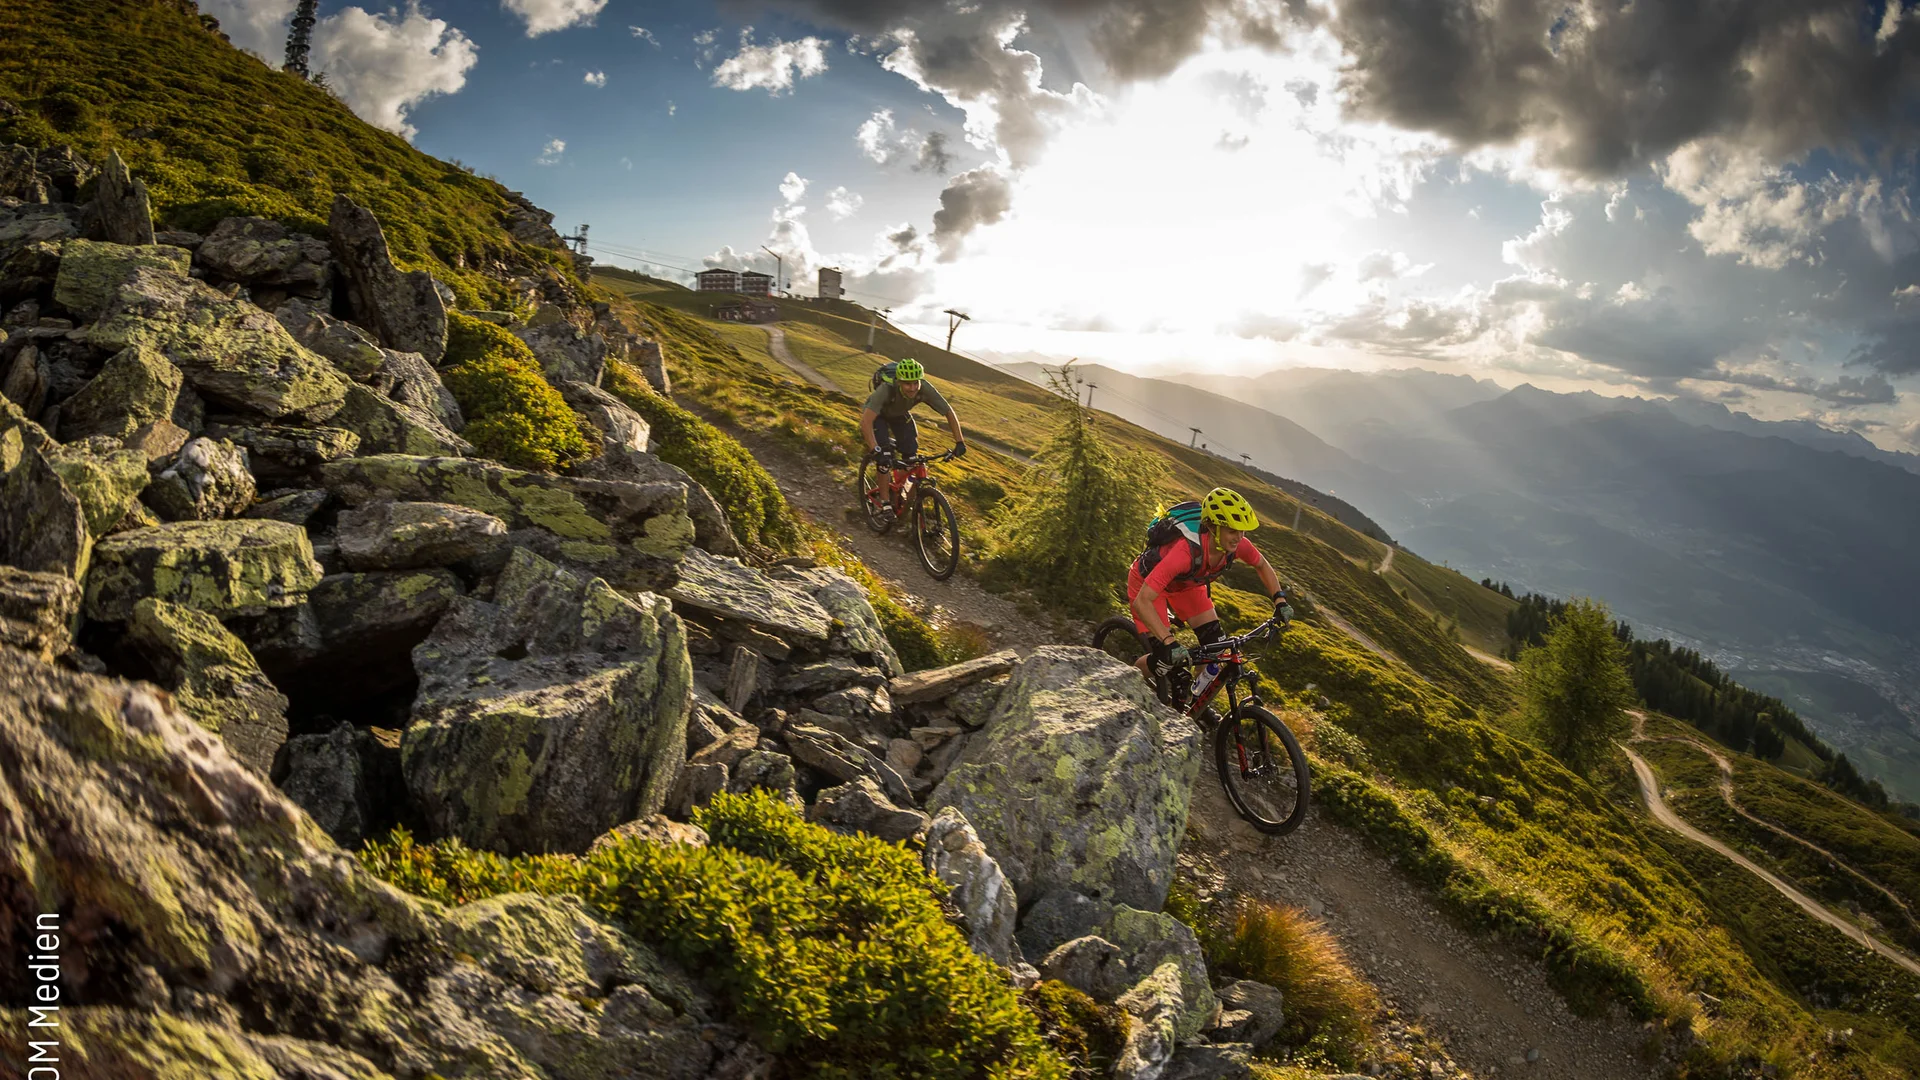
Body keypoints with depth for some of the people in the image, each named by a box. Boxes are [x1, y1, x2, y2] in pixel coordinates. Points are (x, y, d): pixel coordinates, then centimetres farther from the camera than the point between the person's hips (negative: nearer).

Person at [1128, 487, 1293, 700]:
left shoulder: (1236, 544, -26)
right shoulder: (1187, 550, -45)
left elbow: (1263, 565, 0)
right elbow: (1141, 601, -46)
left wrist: (1280, 600, -12)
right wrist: (1169, 642, -52)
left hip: (1185, 583, 6)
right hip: (1146, 581, -6)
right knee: (1166, 661, -16)